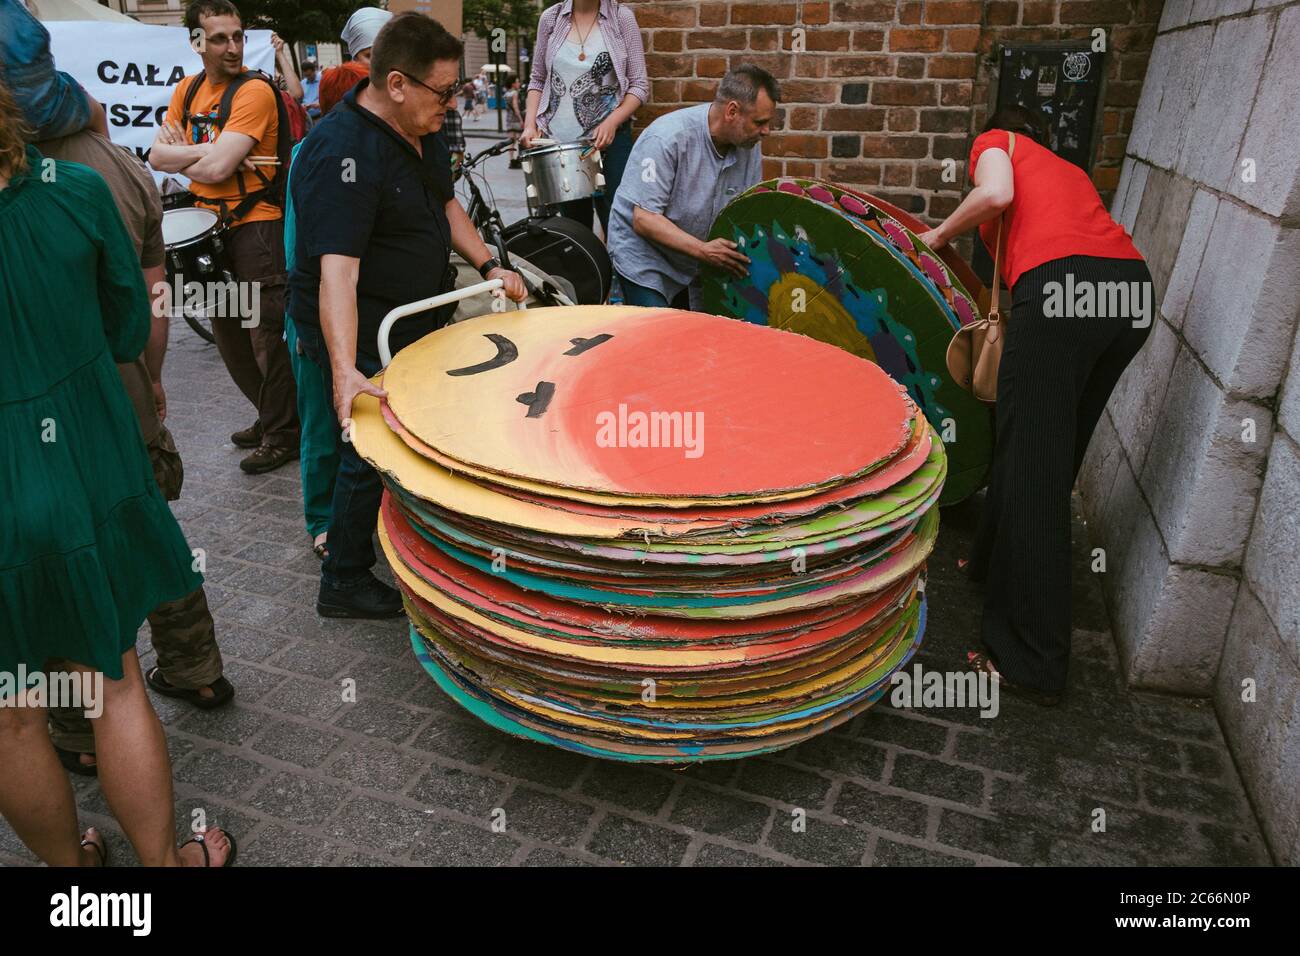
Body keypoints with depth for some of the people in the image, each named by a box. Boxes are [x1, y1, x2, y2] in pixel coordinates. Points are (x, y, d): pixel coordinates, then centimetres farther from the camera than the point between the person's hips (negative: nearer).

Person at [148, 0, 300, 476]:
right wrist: (208, 152, -13)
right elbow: (157, 156, 2)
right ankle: (269, 415, 29)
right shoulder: (187, 89, 10)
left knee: (266, 333, -6)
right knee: (227, 330, 14)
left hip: (256, 226, -8)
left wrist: (183, 158, -3)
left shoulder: (255, 92, -13)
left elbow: (216, 168, -22)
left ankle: (283, 435, 6)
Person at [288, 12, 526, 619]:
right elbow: (336, 268, -37)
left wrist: (487, 265, 7)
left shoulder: (420, 133, 3)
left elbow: (444, 203, 19)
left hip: (417, 318, 9)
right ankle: (344, 587, 21)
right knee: (370, 454, 1)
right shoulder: (342, 154, -28)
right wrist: (344, 370, -46)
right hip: (360, 333, -9)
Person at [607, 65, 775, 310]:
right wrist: (703, 250, -36)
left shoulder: (749, 143, -6)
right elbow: (644, 219, -28)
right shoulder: (667, 139, -26)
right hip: (645, 257, -6)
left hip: (699, 262, 6)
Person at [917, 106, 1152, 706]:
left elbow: (996, 194, -3)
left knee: (1032, 470, -5)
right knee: (1054, 456, 19)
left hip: (1062, 284, -7)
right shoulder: (1066, 170, 37)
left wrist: (940, 235, 13)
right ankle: (994, 563, 38)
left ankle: (1031, 663, -1)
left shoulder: (995, 140, 20)